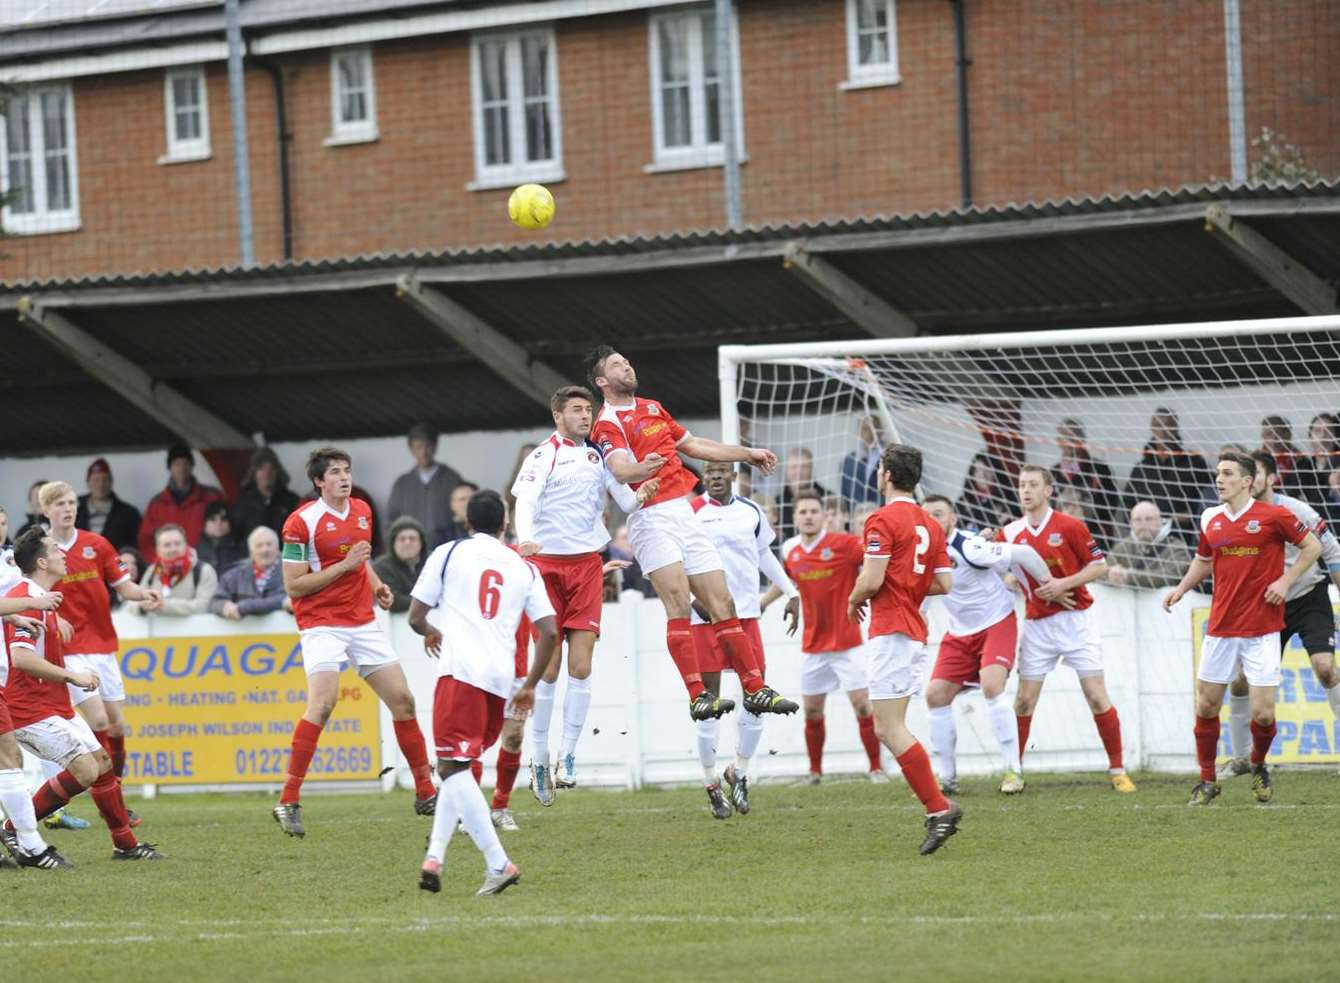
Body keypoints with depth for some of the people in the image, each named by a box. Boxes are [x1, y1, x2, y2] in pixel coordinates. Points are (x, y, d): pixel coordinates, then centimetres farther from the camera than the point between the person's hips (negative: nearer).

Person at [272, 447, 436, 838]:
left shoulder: (362, 511, 10)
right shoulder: (301, 522, -11)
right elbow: (293, 585, -13)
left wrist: (376, 585, 8)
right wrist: (345, 565, -17)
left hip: (363, 622, 7)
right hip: (322, 625, -7)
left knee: (402, 700, 5)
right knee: (323, 703, -22)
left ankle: (426, 794, 18)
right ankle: (288, 802, -18)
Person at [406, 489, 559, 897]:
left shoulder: (448, 554, 10)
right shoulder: (525, 568, 18)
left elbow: (416, 617, 11)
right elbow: (549, 633, 11)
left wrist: (432, 634, 35)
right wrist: (530, 686, 23)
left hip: (461, 669, -5)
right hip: (502, 677, 5)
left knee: (453, 767, -9)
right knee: (459, 766, 18)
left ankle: (498, 863, -21)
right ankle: (435, 855, 6)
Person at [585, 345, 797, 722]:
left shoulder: (651, 408, 21)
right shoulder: (608, 424, -6)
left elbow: (693, 445, 34)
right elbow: (618, 467, -25)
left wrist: (747, 454, 38)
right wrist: (642, 469, -48)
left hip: (684, 514, 8)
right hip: (651, 518, -8)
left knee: (722, 604, 7)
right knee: (678, 605, -20)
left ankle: (756, 690, 11)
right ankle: (698, 696, -25)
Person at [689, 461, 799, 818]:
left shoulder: (751, 512, 11)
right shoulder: (691, 511, -3)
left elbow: (765, 555, 24)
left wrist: (791, 593, 21)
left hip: (746, 614, 4)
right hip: (705, 615, -4)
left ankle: (739, 772, 16)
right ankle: (712, 784, 9)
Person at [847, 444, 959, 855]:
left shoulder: (883, 520, -11)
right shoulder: (930, 524, 14)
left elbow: (872, 579, -17)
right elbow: (945, 583, 13)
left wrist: (854, 601, 2)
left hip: (892, 632, -9)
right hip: (916, 634, 9)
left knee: (890, 729, -9)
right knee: (887, 728, 13)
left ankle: (938, 808, -17)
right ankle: (938, 809, 6)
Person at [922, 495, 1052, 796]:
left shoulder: (969, 548, -25)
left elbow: (1023, 554, -22)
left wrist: (1050, 585, -12)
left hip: (997, 624, -7)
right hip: (960, 632, 7)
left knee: (992, 687, -25)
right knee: (936, 694, -2)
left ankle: (1012, 770, -17)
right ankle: (947, 777, 9)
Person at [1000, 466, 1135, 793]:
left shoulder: (1069, 526, -6)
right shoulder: (1010, 533, 3)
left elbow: (1100, 565, -4)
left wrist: (1065, 583, -17)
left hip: (1075, 620, -3)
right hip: (1036, 625, 3)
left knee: (1097, 696, -5)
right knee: (1024, 700, 0)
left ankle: (1118, 770, 3)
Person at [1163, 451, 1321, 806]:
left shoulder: (1273, 515, -8)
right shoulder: (1211, 519, 7)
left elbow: (1312, 546, 0)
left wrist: (1285, 581, -9)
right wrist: (1181, 588, 7)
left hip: (1261, 630, -4)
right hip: (1220, 627, 4)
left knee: (1263, 713, -7)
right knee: (1206, 706, 3)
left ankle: (1258, 766, 23)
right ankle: (1207, 782, 18)